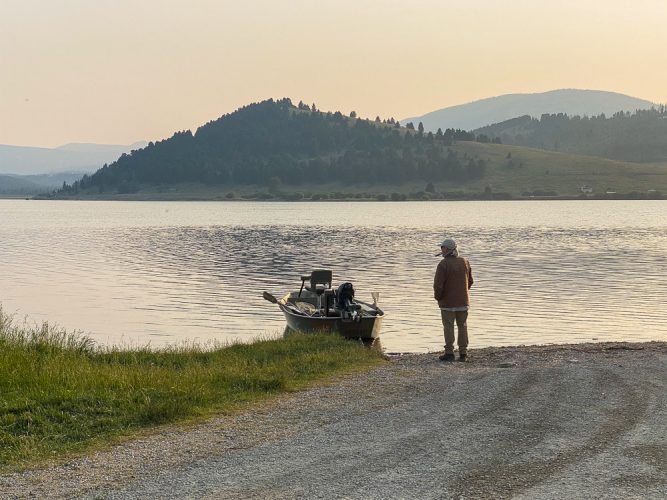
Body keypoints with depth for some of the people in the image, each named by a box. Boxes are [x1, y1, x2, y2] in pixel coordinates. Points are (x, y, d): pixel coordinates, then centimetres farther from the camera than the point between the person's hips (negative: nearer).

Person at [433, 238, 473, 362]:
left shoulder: (443, 264, -16)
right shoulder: (464, 261, 2)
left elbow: (438, 284, -18)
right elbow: (470, 281, 10)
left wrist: (437, 297, 0)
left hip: (448, 302, -5)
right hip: (463, 301, 5)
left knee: (448, 327, 3)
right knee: (462, 326, 11)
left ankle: (449, 353, 4)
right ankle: (463, 353, 12)